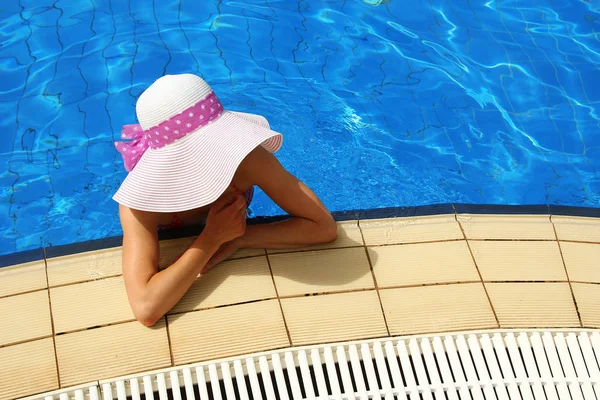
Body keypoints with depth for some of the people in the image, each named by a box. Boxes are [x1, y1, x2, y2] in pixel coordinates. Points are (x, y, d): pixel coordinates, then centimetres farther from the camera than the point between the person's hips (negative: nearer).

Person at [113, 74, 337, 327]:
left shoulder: (246, 158, -33)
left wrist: (237, 239, -39)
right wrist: (212, 238, -44)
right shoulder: (141, 196, -38)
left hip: (232, 259, 2)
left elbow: (324, 227, -33)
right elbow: (146, 309, -50)